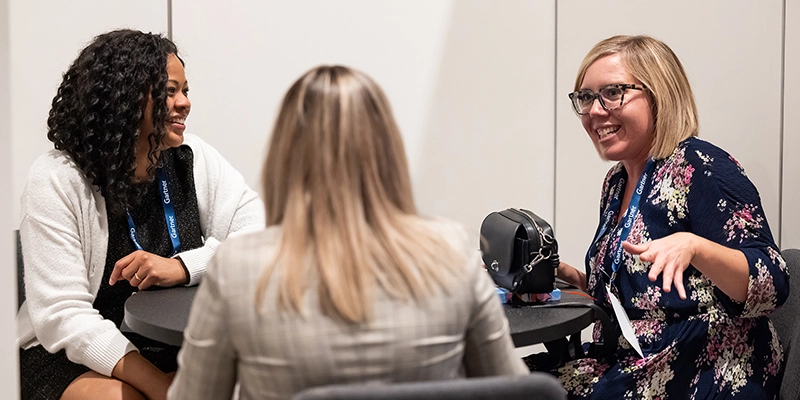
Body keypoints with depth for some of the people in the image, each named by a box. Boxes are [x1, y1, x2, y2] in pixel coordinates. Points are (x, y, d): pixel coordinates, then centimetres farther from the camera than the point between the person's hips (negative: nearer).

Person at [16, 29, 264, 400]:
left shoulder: (193, 158, 1)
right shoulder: (56, 181, -11)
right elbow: (64, 316, -18)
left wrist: (183, 267, -26)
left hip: (177, 351, 4)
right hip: (74, 358, -3)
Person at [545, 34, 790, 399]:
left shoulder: (701, 167, -11)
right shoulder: (617, 182, 12)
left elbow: (772, 287, -20)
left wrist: (691, 247, -35)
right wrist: (568, 277, 6)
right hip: (626, 368, 7)